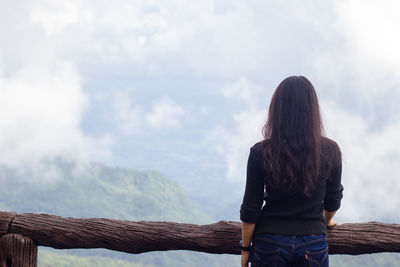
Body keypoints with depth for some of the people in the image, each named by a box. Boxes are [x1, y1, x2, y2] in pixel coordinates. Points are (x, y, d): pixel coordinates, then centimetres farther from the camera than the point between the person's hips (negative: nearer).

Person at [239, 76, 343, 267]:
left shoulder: (260, 153, -13)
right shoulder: (330, 151, -9)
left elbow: (250, 210, -7)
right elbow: (333, 199, 6)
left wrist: (245, 248, 7)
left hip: (270, 244, -1)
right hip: (314, 245, 1)